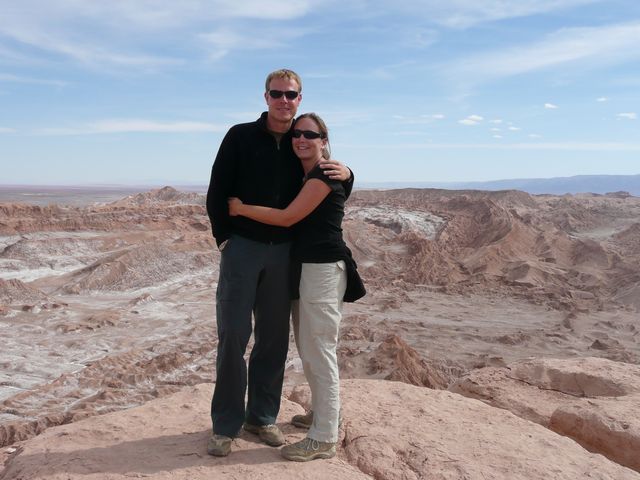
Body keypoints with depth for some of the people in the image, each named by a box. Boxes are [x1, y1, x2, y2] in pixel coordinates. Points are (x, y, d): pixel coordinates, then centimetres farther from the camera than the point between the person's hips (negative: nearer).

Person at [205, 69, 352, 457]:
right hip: (242, 247, -3)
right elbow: (217, 192, -1)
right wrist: (224, 237, -6)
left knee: (274, 338, 9)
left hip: (284, 252, 3)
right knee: (233, 335, -3)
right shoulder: (241, 137, -1)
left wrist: (345, 176, -8)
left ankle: (263, 416, 23)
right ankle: (226, 425, 10)